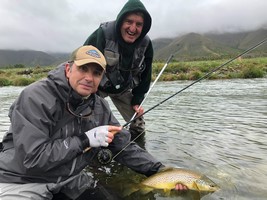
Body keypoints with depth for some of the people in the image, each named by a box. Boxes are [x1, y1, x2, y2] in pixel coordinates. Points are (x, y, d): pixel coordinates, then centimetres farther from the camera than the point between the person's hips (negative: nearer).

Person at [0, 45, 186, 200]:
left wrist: (160, 171, -10)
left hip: (70, 179, 6)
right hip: (21, 183, -5)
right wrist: (85, 140, -28)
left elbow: (125, 148, -1)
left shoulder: (100, 107, -4)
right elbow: (32, 158, -27)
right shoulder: (36, 98, -22)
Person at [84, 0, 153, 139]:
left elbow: (145, 76, -1)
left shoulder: (146, 44, -14)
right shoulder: (102, 34, -27)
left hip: (123, 89, 4)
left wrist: (136, 101, -4)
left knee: (138, 123, 7)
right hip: (97, 87, -3)